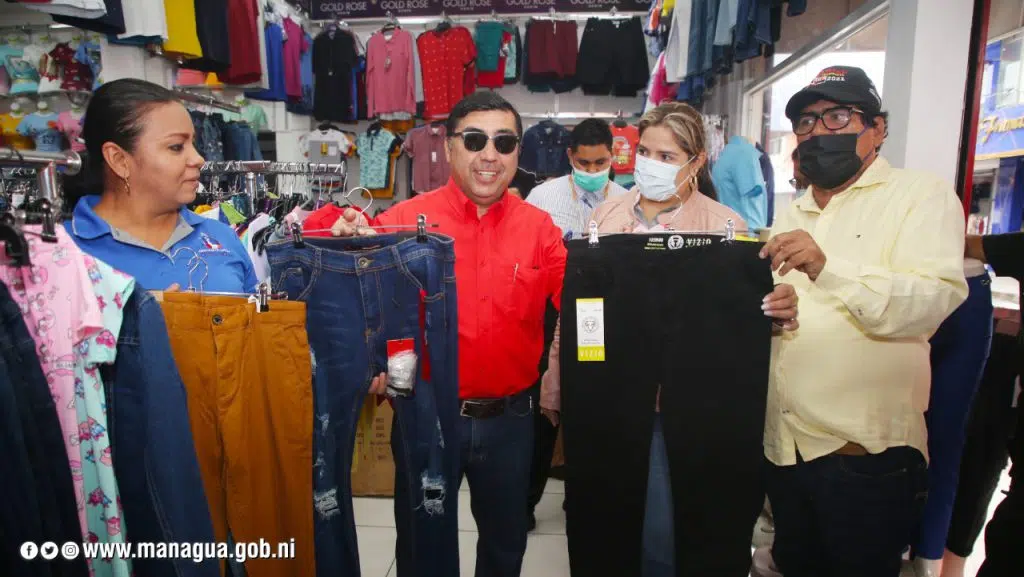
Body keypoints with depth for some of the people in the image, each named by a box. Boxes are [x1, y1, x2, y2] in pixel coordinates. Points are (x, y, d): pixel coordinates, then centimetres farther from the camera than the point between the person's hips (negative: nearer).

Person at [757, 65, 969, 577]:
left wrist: (827, 267, -34)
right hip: (784, 449, 6)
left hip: (866, 456, -6)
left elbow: (934, 299, -21)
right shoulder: (791, 217, 14)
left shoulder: (922, 197, -5)